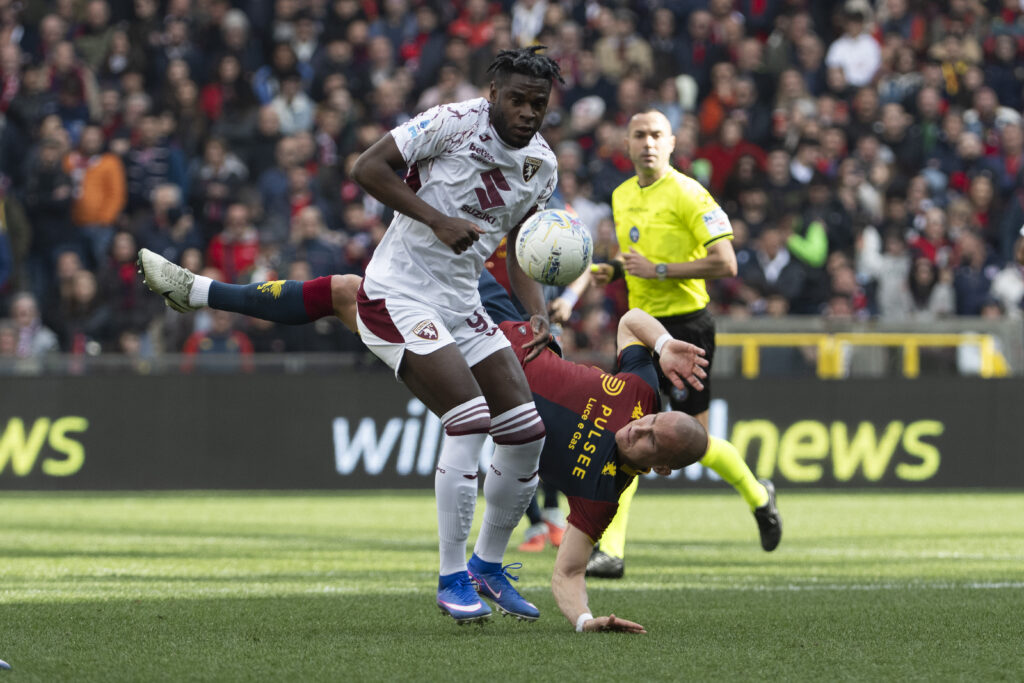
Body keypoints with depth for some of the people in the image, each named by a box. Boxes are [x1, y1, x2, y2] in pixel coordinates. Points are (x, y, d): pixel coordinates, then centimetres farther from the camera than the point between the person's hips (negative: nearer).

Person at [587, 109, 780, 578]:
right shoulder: (621, 197, 11)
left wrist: (658, 270, -20)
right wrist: (613, 271, 6)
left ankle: (756, 496, 31)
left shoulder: (687, 194, -12)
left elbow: (725, 263, -18)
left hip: (686, 325, -6)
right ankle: (610, 551, -9)